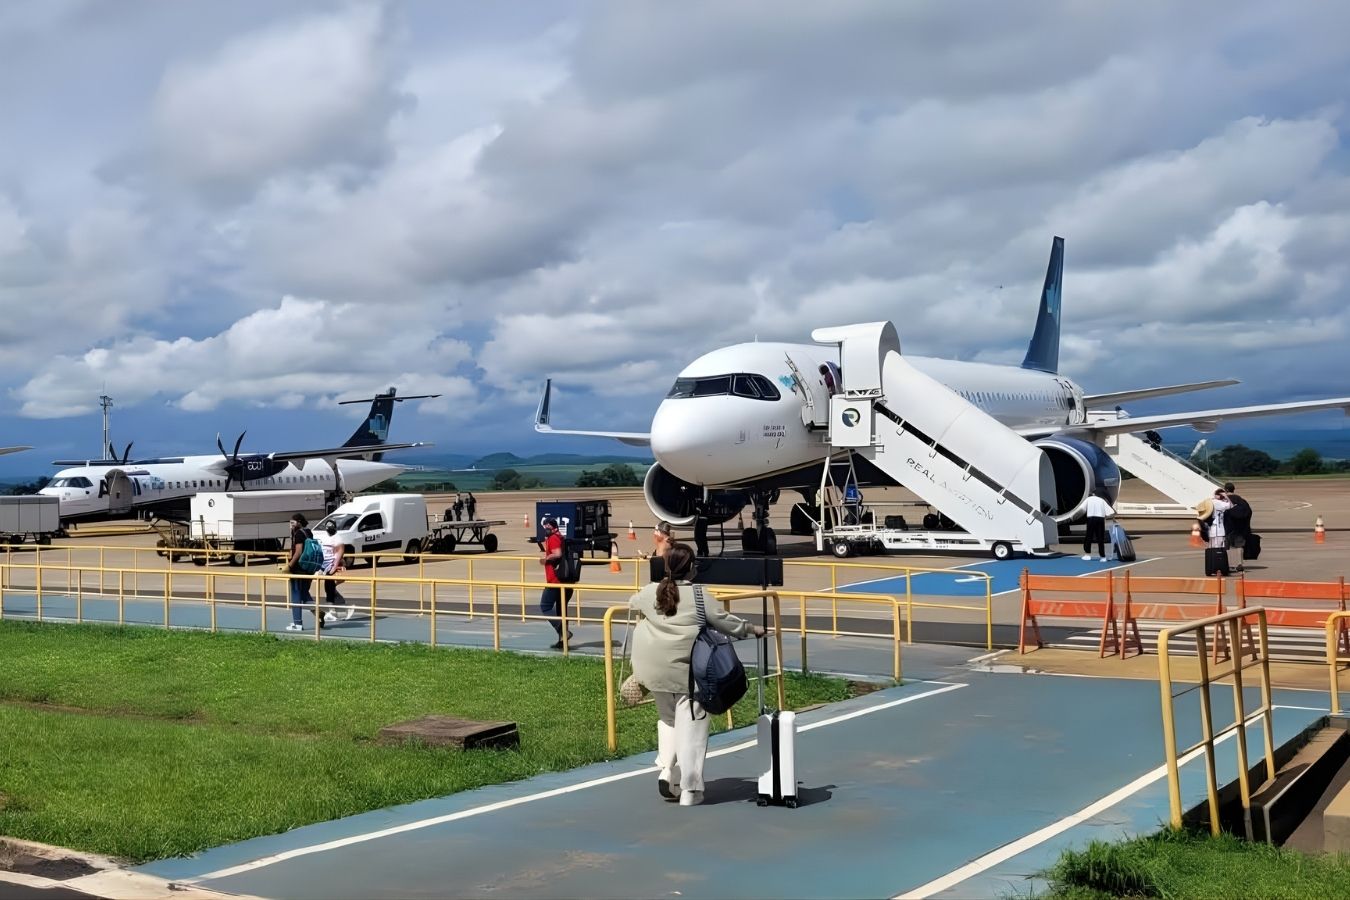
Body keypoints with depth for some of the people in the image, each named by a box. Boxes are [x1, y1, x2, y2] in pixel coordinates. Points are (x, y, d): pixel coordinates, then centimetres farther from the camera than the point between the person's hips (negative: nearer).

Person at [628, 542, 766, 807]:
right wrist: (752, 629, 13)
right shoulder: (698, 594, -8)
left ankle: (666, 769, 8)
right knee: (691, 726, 2)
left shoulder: (650, 591, 4)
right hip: (686, 670, -4)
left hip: (653, 670, 4)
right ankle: (689, 790, 4)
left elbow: (632, 604, 26)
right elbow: (725, 622, -4)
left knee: (668, 718, 24)